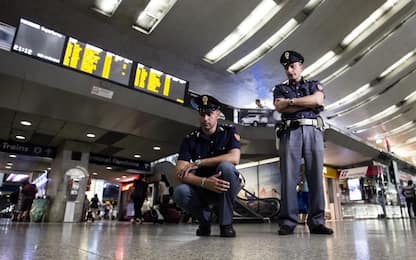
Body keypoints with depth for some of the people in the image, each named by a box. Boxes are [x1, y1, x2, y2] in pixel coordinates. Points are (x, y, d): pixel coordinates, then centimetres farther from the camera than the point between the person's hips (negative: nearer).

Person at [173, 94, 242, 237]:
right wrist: (204, 182, -34)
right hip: (203, 188, 1)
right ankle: (205, 220, 3)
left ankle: (226, 224, -17)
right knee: (180, 192, -29)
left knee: (225, 166, -33)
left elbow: (234, 158, -24)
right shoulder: (190, 139, -5)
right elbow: (179, 173, -14)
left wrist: (197, 163, -23)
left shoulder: (229, 132, -6)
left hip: (227, 185, -1)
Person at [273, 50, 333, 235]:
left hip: (313, 130, 1)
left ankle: (317, 222, -4)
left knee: (315, 176, -6)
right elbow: (279, 107, 1)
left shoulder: (314, 85, 23)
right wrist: (307, 103, 0)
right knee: (289, 176, -10)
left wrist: (291, 101, 1)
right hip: (290, 132, 0)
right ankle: (288, 222, -10)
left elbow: (318, 100, 0)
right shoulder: (280, 89, 22)